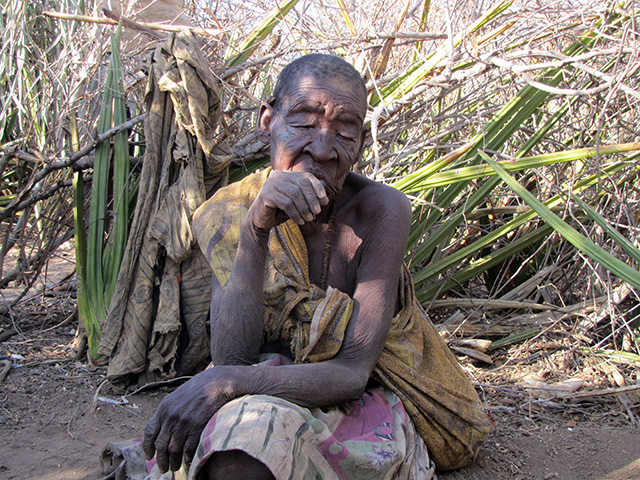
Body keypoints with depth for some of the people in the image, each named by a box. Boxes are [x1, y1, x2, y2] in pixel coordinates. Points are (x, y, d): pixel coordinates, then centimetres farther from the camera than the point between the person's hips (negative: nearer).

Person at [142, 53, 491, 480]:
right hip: (269, 393, 2)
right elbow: (233, 359, -19)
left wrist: (226, 382, -34)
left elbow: (352, 372, -20)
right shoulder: (228, 213, -7)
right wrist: (254, 233, -30)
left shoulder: (382, 211, -16)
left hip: (365, 401, -2)